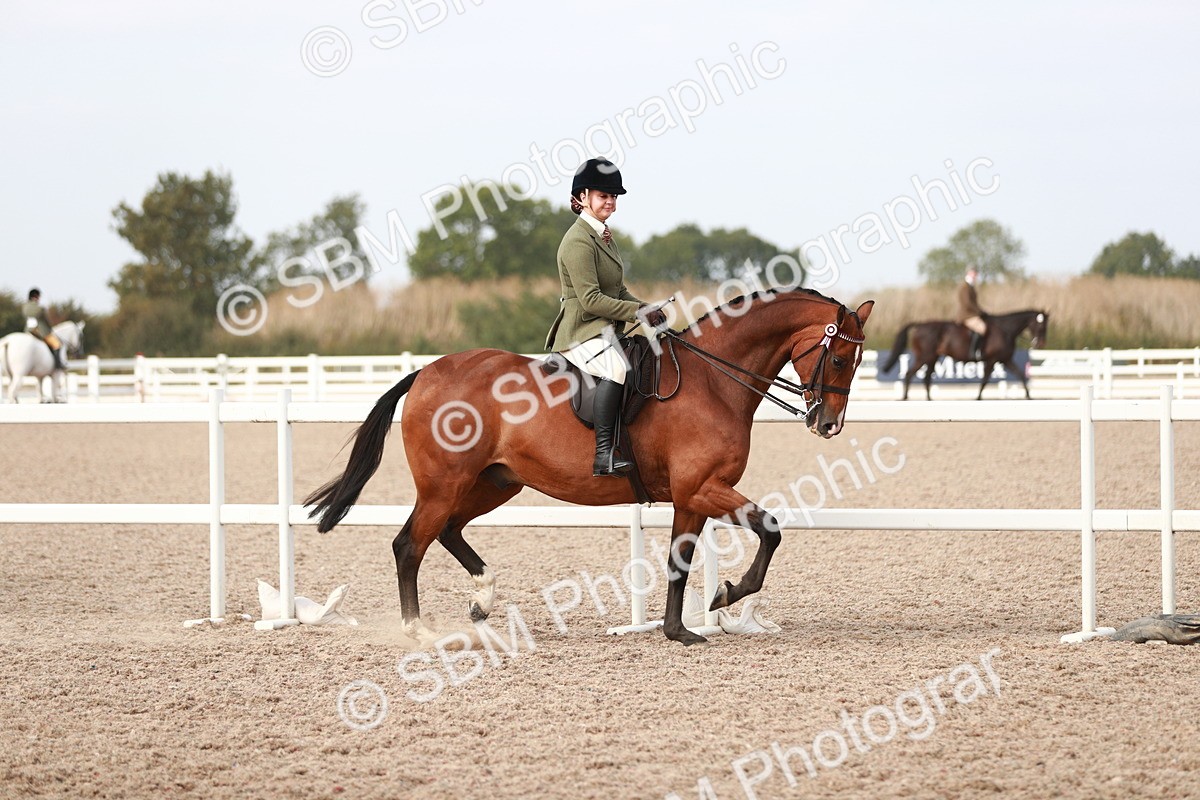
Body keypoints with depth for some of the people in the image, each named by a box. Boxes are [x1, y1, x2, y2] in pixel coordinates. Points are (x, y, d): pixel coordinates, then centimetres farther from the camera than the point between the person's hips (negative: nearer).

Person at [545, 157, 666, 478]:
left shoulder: (603, 235, 19)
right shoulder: (579, 240, -13)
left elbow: (618, 292, 23)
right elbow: (591, 299, -20)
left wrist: (648, 310, 5)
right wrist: (638, 312, -19)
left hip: (606, 330, 10)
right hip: (582, 331, -10)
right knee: (618, 370, -35)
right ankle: (604, 455, -39)